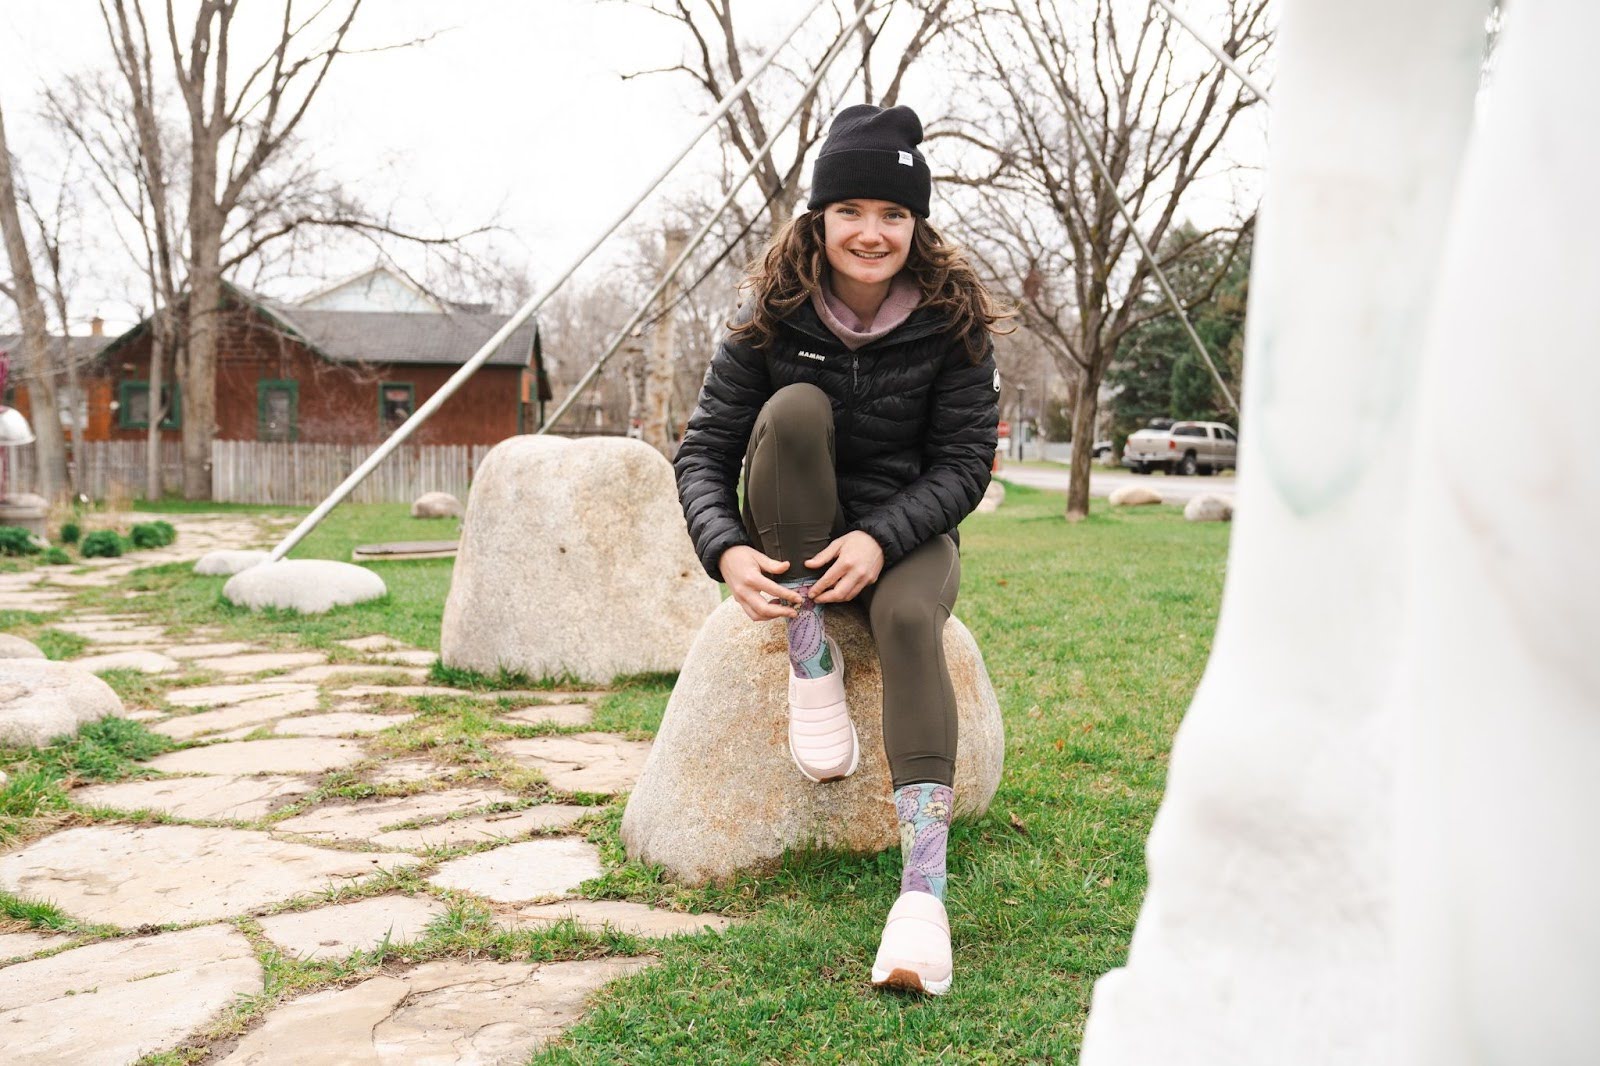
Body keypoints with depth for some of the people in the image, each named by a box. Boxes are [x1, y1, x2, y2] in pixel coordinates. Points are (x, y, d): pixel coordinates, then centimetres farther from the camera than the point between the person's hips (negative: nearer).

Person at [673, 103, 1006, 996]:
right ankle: (813, 663, -22)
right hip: (792, 538, 1)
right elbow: (704, 450, -10)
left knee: (909, 619, -34)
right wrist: (727, 551, -30)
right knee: (793, 407, -28)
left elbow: (964, 463, -10)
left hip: (906, 527, 0)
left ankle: (924, 885, -38)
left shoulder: (952, 319, -9)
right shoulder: (773, 315, -9)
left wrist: (879, 539, -27)